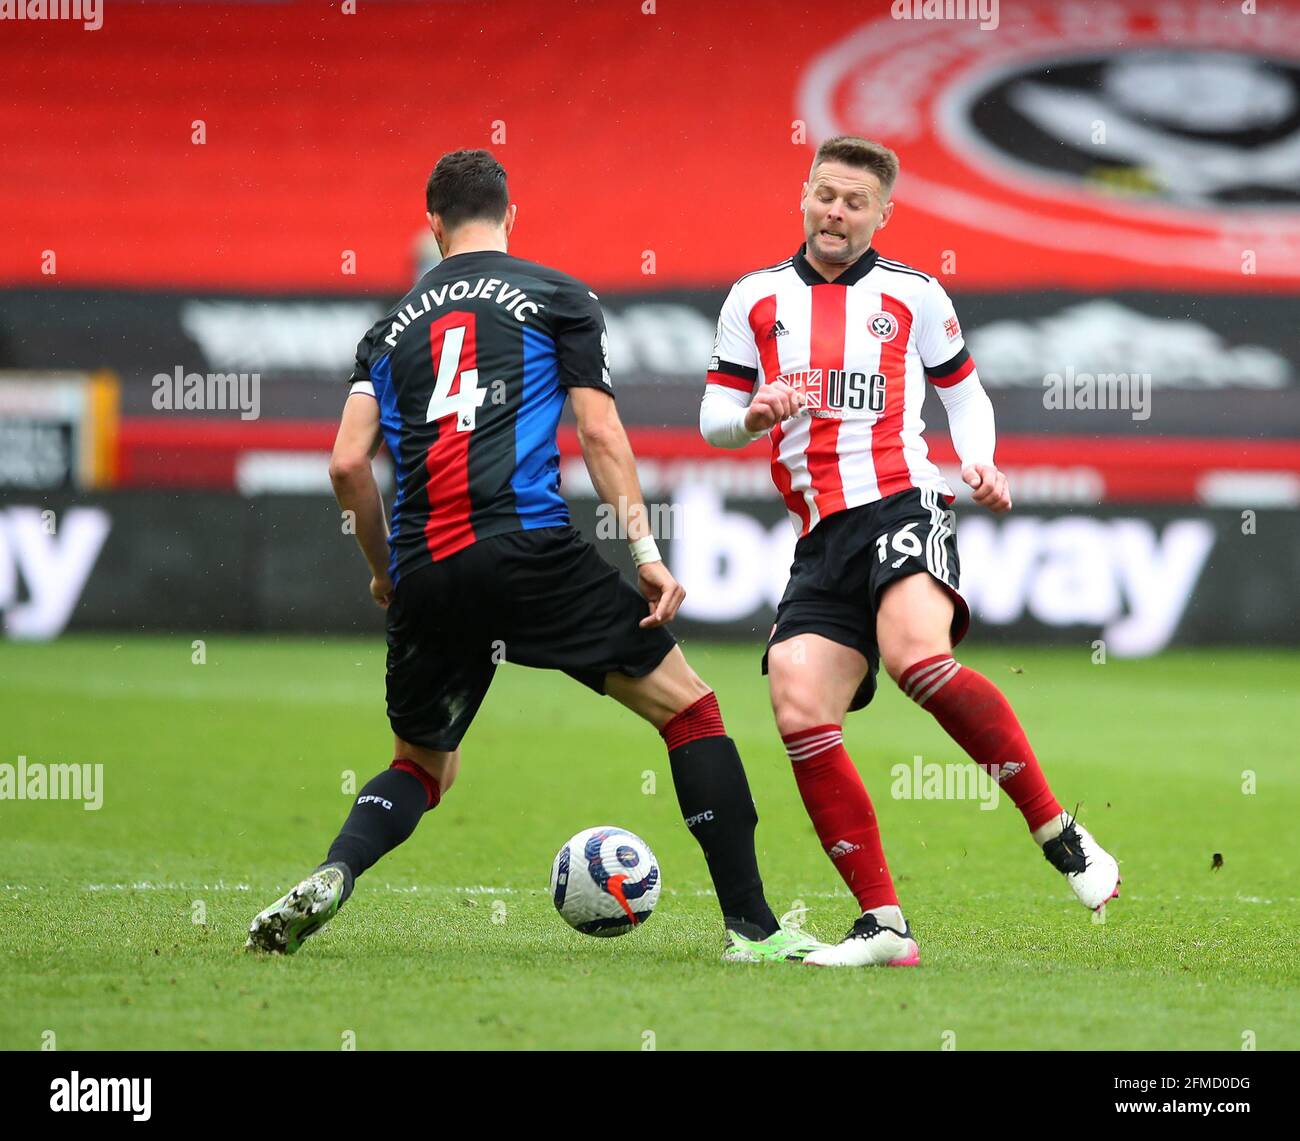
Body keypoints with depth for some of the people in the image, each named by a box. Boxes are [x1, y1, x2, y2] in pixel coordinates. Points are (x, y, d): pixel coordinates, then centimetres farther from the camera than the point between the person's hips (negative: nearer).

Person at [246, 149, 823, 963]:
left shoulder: (394, 325, 20)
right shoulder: (559, 297, 11)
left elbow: (348, 463, 12)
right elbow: (600, 432, 0)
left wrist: (385, 573, 25)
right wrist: (646, 550, -2)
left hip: (426, 571, 4)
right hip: (528, 546, -4)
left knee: (424, 765, 23)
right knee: (688, 708, 5)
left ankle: (329, 880, -6)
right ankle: (752, 927, -3)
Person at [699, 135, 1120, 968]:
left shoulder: (914, 296, 11)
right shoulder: (755, 299, 15)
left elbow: (965, 391, 21)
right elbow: (713, 415, 17)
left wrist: (980, 462, 1)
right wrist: (751, 416, -6)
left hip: (902, 505, -4)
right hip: (822, 539, 4)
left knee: (915, 654, -33)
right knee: (798, 711, -15)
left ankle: (1062, 837, -23)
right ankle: (884, 924, -9)